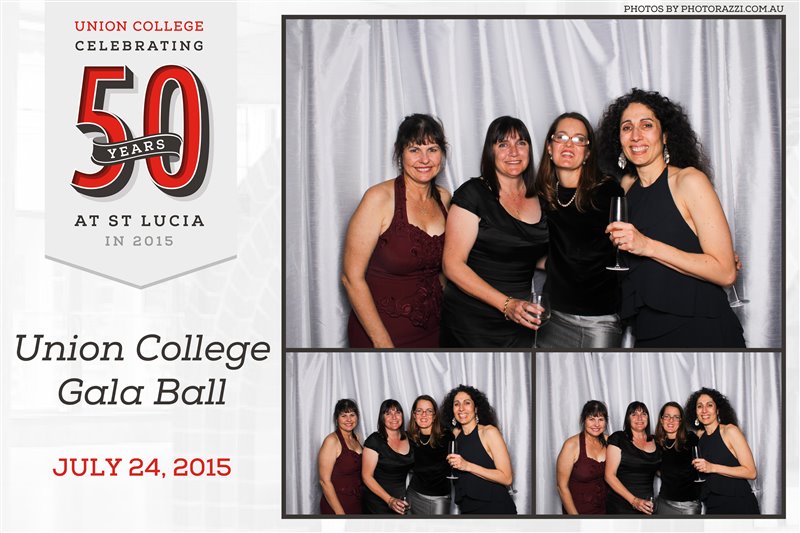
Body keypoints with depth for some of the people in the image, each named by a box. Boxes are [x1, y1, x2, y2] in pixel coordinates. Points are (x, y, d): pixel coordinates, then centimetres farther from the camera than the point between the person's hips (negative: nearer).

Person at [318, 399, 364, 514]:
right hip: (336, 504, -7)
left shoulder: (356, 438, 8)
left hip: (357, 503, 7)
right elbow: (324, 481, -17)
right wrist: (340, 512, -19)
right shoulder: (332, 441, -13)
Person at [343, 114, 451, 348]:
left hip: (432, 329, 6)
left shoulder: (443, 198, 4)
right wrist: (382, 342, -17)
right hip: (380, 330, -5)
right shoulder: (380, 198, -14)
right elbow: (352, 277, -16)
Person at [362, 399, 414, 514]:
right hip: (378, 504, -5)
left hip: (401, 502, 5)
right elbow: (367, 476, -14)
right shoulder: (374, 441, -11)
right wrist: (389, 500, -23)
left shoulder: (408, 438, 4)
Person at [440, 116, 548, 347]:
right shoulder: (473, 193, -9)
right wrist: (506, 304, -23)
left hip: (519, 324, 5)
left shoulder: (538, 199, 8)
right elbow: (452, 265, -15)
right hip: (471, 322, -5)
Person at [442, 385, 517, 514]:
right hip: (468, 510, 5)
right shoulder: (455, 434, 5)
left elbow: (507, 478, -18)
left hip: (496, 508, -5)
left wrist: (467, 466, -23)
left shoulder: (489, 432, -11)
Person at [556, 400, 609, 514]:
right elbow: (562, 486, -13)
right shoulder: (572, 445, -14)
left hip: (605, 509, 4)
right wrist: (574, 515, -16)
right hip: (579, 510, -4)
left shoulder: (607, 441, -1)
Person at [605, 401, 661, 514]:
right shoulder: (618, 438, -6)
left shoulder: (654, 441, 8)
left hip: (647, 507, 4)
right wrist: (633, 500, -19)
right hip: (621, 507, -4)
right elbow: (610, 475, -11)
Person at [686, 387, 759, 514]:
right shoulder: (699, 435, 8)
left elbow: (751, 472, -16)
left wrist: (713, 468, -21)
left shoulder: (729, 430, -9)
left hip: (739, 504, -5)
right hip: (713, 506, 5)